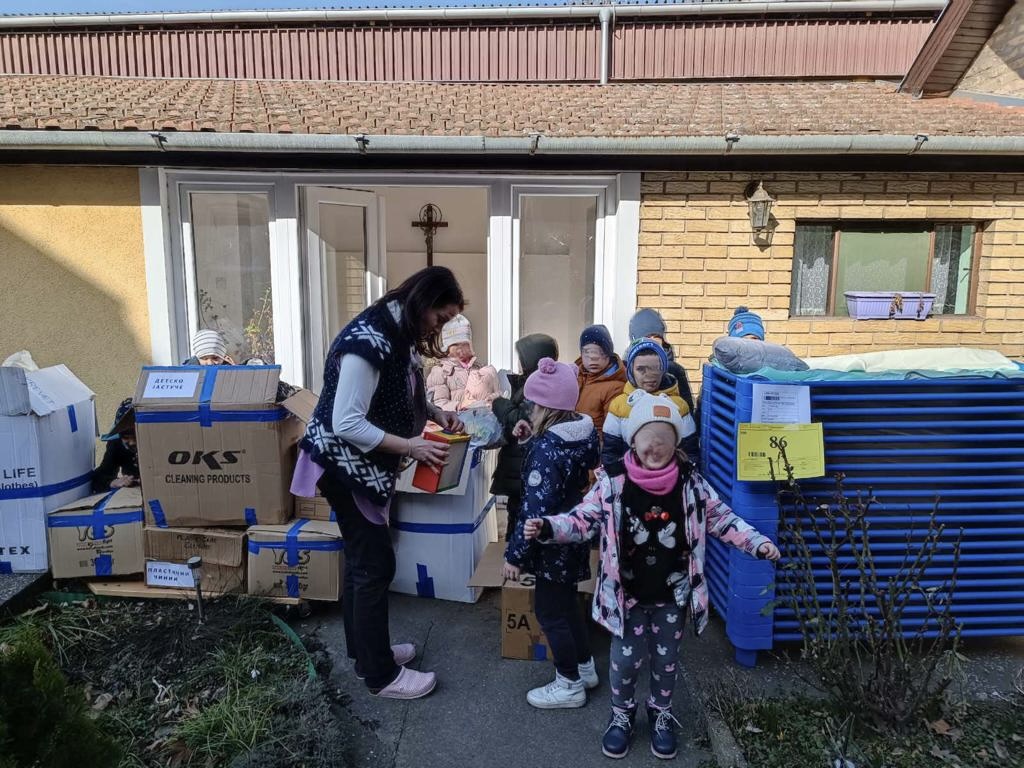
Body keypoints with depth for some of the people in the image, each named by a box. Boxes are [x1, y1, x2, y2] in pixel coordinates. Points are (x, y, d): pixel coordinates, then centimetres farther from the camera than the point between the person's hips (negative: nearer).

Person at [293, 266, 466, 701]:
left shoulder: (399, 334, 3)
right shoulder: (368, 342, -27)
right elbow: (347, 424, -28)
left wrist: (437, 413, 0)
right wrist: (411, 447, -26)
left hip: (365, 464, 10)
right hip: (345, 464, -10)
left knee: (362, 557, 19)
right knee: (376, 564, -2)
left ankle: (364, 649, 35)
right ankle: (381, 675, 14)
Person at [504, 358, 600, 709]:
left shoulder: (546, 448, -27)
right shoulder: (586, 431, -1)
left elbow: (536, 509, -28)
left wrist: (515, 554, -20)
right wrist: (533, 439, 1)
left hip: (554, 543, -9)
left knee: (549, 611, 9)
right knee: (566, 602, 25)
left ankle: (570, 685, 24)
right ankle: (585, 667, 40)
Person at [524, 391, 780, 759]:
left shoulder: (692, 484, -10)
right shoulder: (613, 483, -15)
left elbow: (723, 519, 0)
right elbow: (583, 519, -11)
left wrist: (757, 542, -9)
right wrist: (547, 527, -26)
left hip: (672, 595, 1)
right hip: (627, 594, -1)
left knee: (666, 660, 18)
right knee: (625, 659, 11)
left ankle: (661, 714, 44)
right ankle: (622, 715, 39)